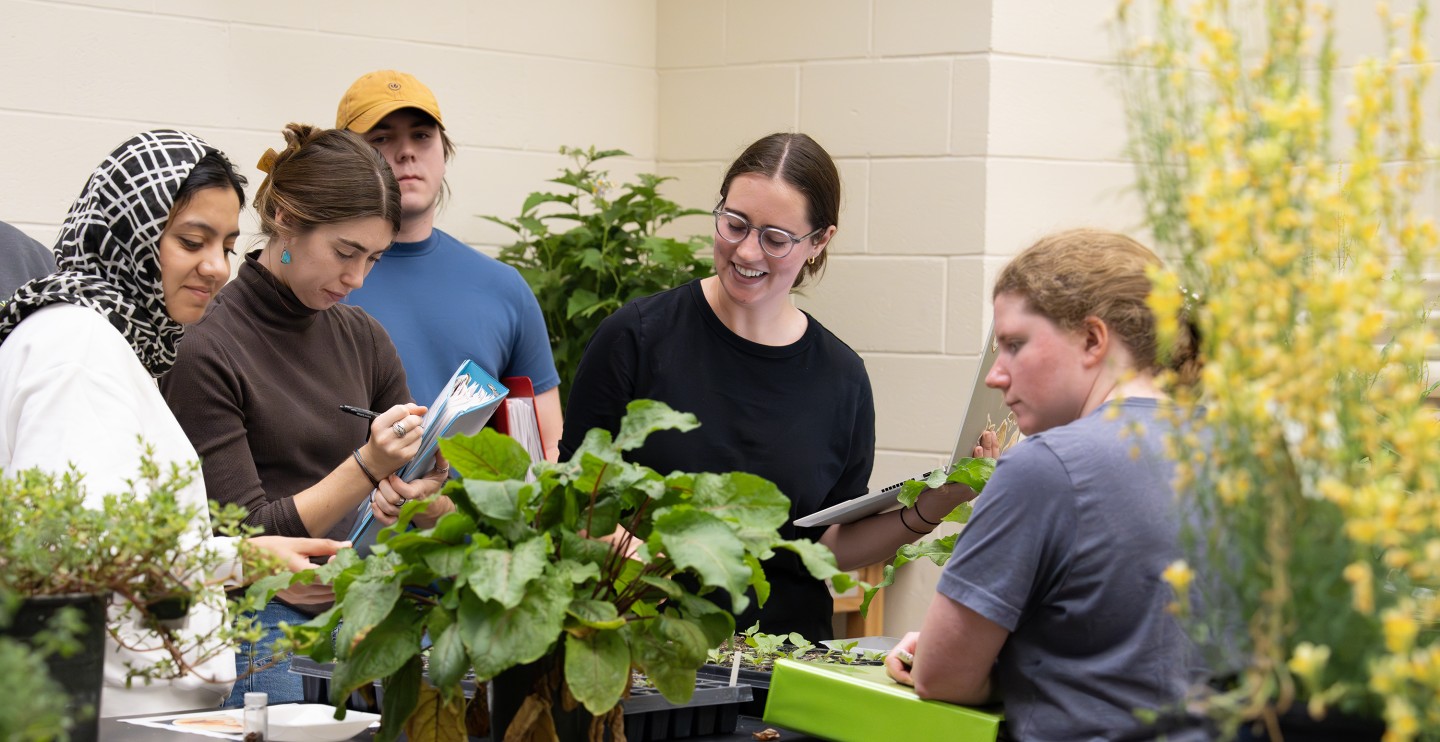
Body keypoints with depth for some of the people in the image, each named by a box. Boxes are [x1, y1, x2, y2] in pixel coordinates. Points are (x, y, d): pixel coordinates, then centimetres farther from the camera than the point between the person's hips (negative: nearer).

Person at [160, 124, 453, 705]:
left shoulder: (362, 338, 11)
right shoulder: (205, 347, -9)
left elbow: (441, 508, 14)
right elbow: (244, 538, -10)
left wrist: (427, 500, -10)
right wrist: (367, 467, -20)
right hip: (264, 633, -6)